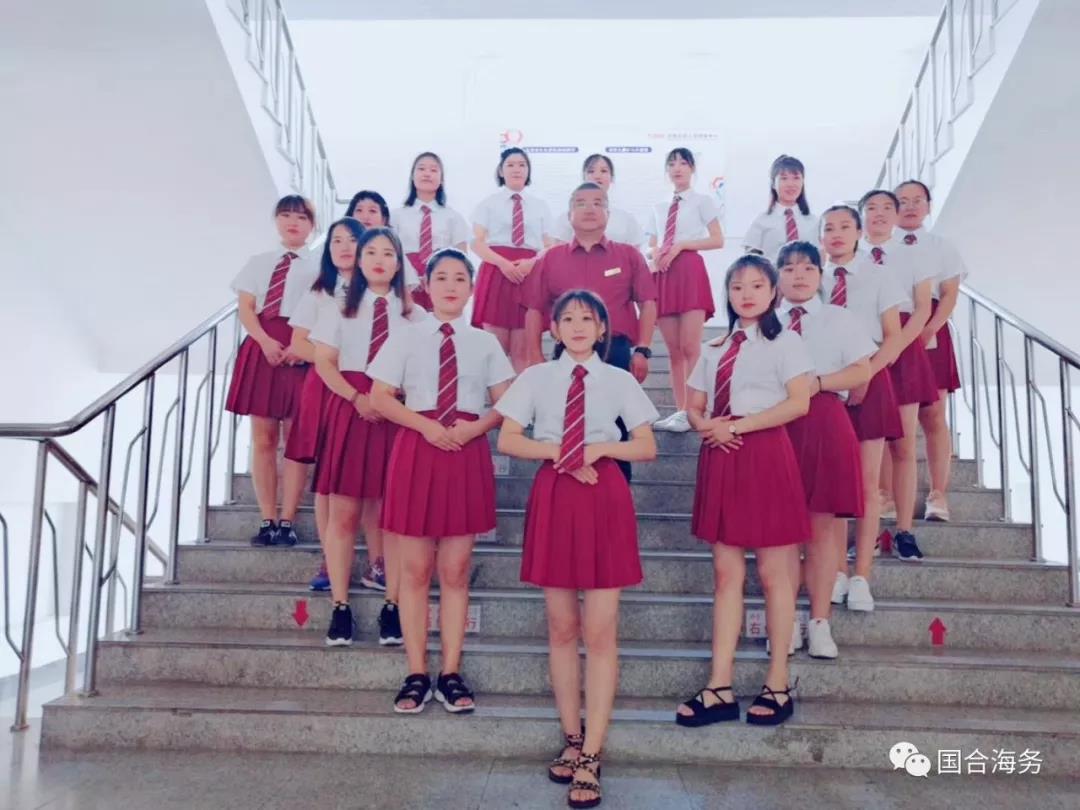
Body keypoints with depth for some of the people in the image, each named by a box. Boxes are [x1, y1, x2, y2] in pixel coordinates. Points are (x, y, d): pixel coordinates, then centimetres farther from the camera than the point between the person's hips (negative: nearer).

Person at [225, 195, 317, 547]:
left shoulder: (318, 267, 8)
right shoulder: (258, 263, 14)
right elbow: (245, 309, 6)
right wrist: (266, 341, -12)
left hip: (302, 352, -2)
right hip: (262, 348, 3)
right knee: (263, 439, 2)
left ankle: (287, 521, 3)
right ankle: (267, 520, 9)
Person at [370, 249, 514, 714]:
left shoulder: (485, 343, 8)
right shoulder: (406, 339, 5)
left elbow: (506, 403, 7)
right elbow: (379, 398, -1)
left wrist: (476, 427, -13)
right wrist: (427, 426, -14)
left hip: (468, 450, 1)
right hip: (417, 448, -1)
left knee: (455, 572, 6)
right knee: (415, 570, 3)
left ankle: (451, 675, 16)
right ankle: (416, 675, 14)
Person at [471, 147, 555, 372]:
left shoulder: (540, 206, 15)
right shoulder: (489, 203, 10)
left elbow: (550, 247, 8)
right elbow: (477, 243, 0)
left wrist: (532, 262, -13)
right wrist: (503, 263, -16)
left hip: (531, 276, 1)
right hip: (496, 273, -1)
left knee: (523, 350, 0)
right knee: (496, 347, -5)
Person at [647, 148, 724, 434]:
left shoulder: (702, 201, 8)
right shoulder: (659, 208, 22)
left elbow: (718, 240, -1)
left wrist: (681, 245, -10)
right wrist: (655, 257, -3)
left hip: (690, 271, -5)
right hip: (663, 276, 5)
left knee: (690, 347, -12)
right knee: (673, 349, 2)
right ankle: (680, 409, 5)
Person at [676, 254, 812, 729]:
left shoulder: (784, 342, 0)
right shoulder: (714, 348, 16)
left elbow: (799, 402, -12)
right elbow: (695, 407, 15)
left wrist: (734, 425, -14)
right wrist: (706, 426, -9)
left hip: (765, 456, -5)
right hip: (720, 458, 5)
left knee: (773, 574, 1)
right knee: (726, 574, 6)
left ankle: (777, 686, 13)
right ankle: (720, 688, 10)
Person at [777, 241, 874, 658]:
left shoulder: (841, 319, 9)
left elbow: (862, 371, 1)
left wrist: (818, 382, -13)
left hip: (825, 424, -1)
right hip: (775, 425, 1)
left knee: (823, 523, 1)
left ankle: (819, 622, 12)